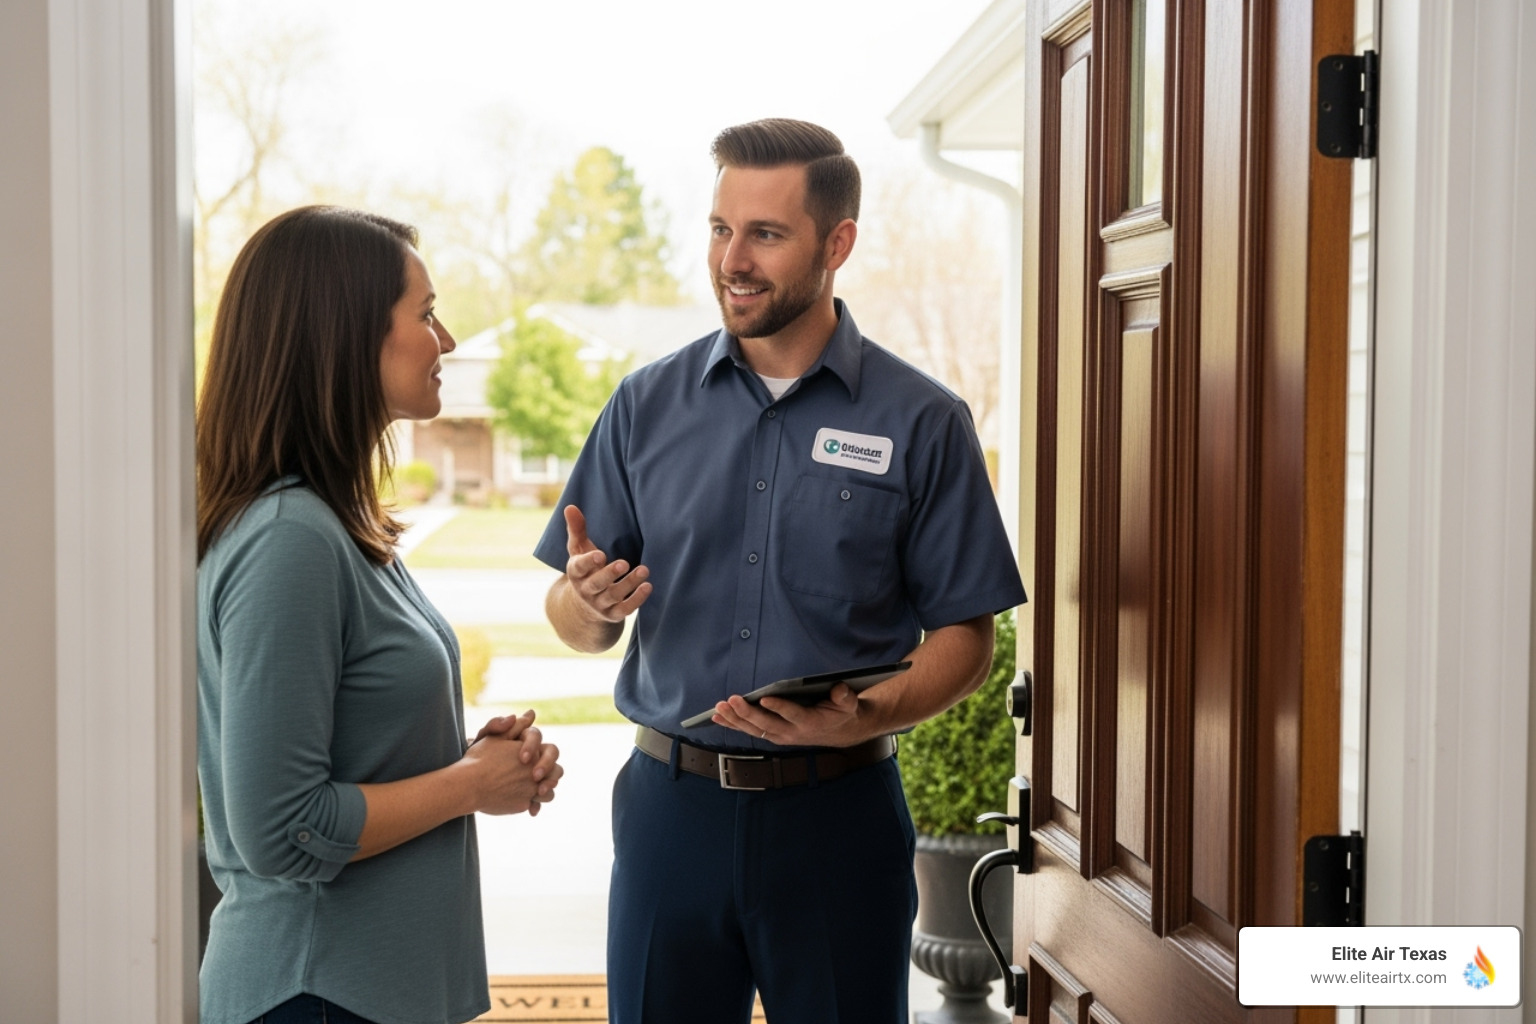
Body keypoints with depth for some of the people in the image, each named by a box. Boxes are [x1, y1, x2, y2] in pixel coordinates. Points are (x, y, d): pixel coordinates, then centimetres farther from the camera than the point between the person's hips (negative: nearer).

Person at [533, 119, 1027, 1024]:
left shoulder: (922, 423, -2)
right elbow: (576, 623, 7)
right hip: (672, 803, 2)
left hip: (838, 813, -2)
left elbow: (965, 639, -3)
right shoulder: (648, 405, 5)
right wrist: (590, 601, -16)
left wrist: (867, 718, -20)